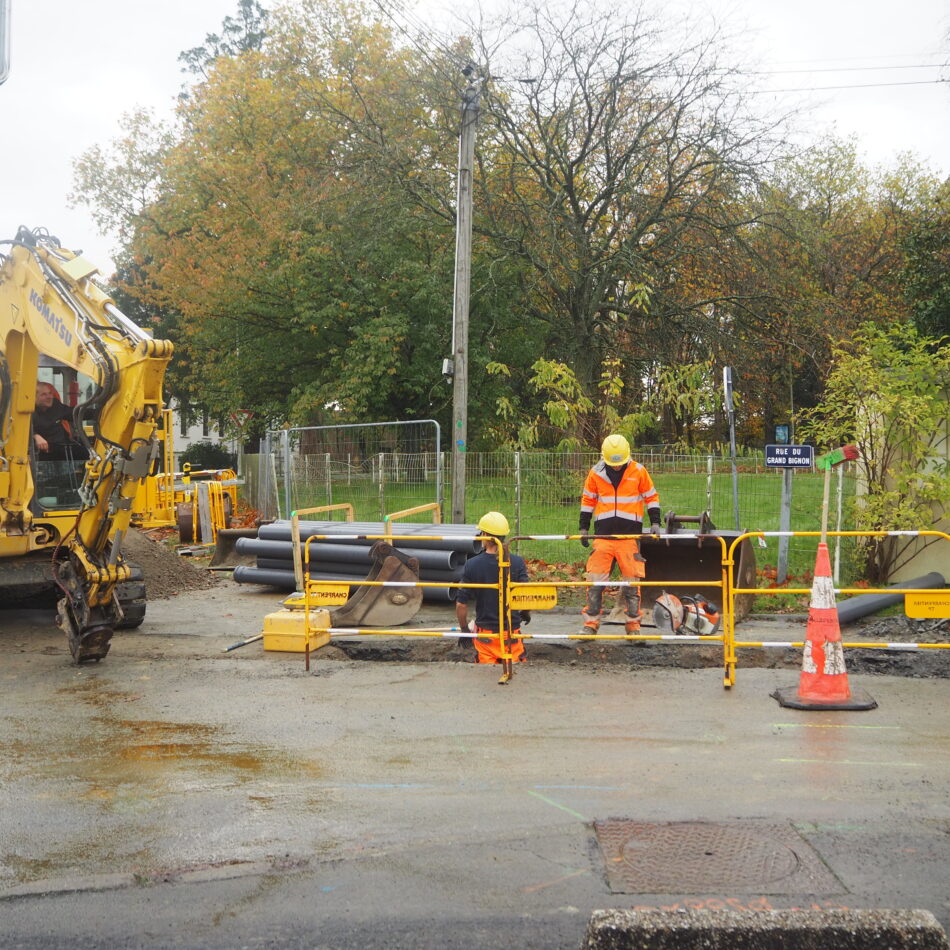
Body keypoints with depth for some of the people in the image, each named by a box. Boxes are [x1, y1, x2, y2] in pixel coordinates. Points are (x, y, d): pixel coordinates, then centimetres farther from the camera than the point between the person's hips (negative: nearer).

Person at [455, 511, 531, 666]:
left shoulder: (472, 565, -7)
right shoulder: (517, 562, -8)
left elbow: (461, 603, -5)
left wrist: (464, 629, 10)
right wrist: (526, 613, 16)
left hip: (485, 632, 0)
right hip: (512, 630, 0)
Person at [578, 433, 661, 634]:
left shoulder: (638, 471, 1)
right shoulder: (596, 473, 4)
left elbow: (651, 497, 10)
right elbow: (588, 500, 14)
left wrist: (655, 522, 1)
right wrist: (584, 528, 12)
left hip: (630, 535, -1)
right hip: (603, 535, 1)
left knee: (632, 582, 2)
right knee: (595, 581, -2)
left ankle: (633, 625, 12)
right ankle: (590, 624, 7)